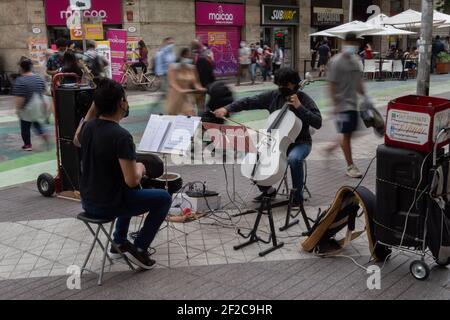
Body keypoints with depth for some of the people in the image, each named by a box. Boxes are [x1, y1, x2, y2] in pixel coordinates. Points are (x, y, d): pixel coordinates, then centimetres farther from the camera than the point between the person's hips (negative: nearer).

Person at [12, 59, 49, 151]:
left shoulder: (20, 81, -18)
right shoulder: (39, 78, 2)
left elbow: (20, 98, -21)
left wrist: (18, 108, -12)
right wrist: (43, 103, 23)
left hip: (27, 108, -6)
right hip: (38, 106, 6)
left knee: (25, 126, 8)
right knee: (35, 121, 26)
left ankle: (28, 145, 15)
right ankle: (43, 133, 6)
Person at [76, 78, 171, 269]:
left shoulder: (88, 126, -2)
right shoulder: (121, 136, -26)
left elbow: (77, 141, 24)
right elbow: (132, 180, -28)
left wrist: (92, 109, 15)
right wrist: (140, 168, -5)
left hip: (87, 202, 8)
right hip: (108, 206, -8)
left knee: (129, 193, 36)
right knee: (164, 198, 10)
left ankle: (119, 243, 35)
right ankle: (139, 248, 8)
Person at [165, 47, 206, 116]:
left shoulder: (192, 68, 2)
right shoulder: (173, 67, -9)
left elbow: (195, 82, 2)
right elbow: (172, 83, -17)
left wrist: (200, 88, -20)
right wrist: (181, 90, -35)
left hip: (188, 97, 2)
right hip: (175, 97, -2)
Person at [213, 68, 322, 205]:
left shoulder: (304, 99, -8)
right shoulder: (273, 96, 2)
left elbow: (318, 123, -17)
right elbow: (249, 102, -2)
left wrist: (299, 107, -23)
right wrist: (227, 108, -14)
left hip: (299, 143, -4)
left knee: (294, 158, -37)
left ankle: (298, 195, -13)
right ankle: (268, 190, 10)